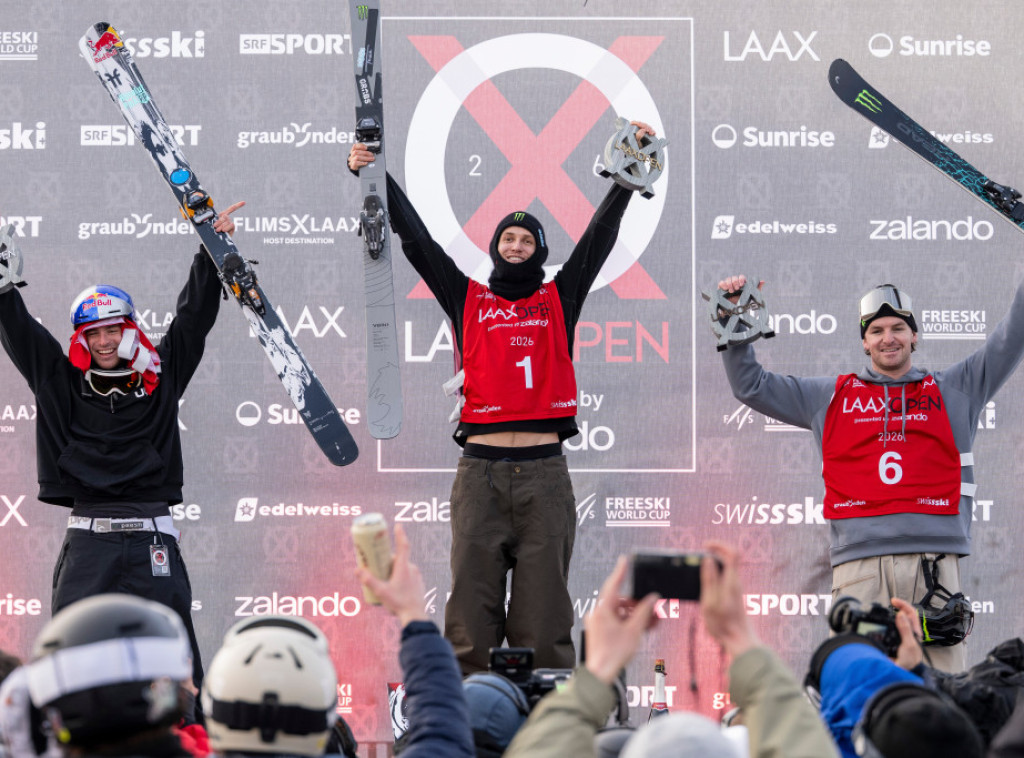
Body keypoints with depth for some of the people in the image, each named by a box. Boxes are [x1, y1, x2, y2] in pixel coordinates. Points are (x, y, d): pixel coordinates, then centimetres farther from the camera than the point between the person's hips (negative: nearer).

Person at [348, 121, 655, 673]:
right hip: (481, 468, 0)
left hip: (544, 470, 0)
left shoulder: (559, 299, 16)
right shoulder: (468, 300, 16)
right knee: (472, 597, -2)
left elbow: (600, 235, 12)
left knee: (543, 604, -1)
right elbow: (415, 238, 13)